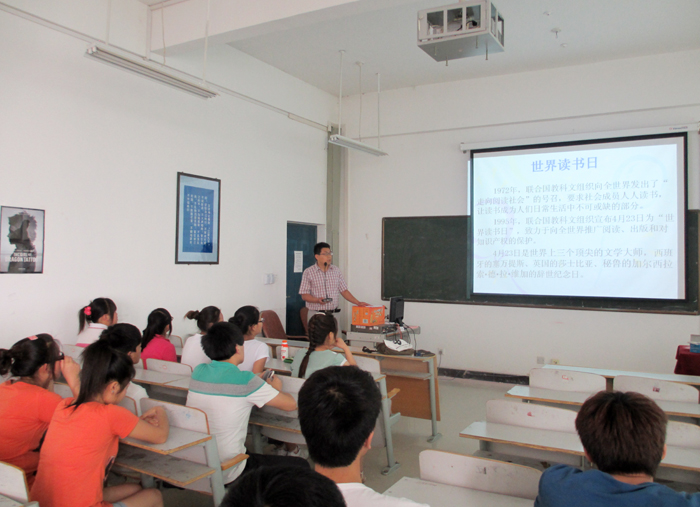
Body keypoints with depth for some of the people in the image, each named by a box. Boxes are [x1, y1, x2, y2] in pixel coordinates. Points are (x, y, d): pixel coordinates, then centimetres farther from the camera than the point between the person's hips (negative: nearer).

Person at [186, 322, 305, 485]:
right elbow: (291, 404, -12)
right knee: (300, 466, 5)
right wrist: (276, 388, 9)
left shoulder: (198, 372, -1)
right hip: (226, 473, -7)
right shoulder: (245, 380, -19)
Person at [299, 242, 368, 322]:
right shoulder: (308, 272, 0)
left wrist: (358, 303, 3)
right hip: (316, 314, -3)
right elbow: (304, 295, -3)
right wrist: (318, 300, -20)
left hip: (334, 314, 3)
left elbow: (344, 291, 13)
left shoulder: (336, 270, 11)